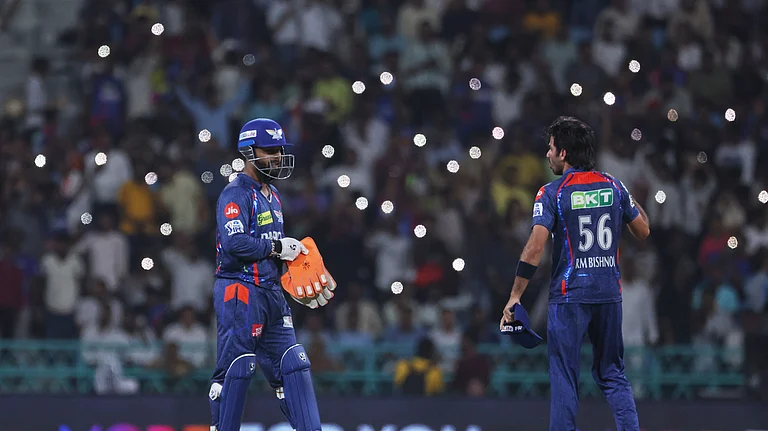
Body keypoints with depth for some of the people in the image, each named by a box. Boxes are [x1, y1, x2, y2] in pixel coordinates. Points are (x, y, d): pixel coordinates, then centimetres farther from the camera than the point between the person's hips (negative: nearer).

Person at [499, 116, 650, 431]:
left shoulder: (552, 193, -8)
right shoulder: (613, 186, 4)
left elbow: (534, 248, -15)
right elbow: (643, 231, 13)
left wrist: (515, 296, -11)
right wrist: (633, 203, 31)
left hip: (569, 295, -4)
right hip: (609, 293, 4)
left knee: (564, 379, 2)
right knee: (612, 373, 15)